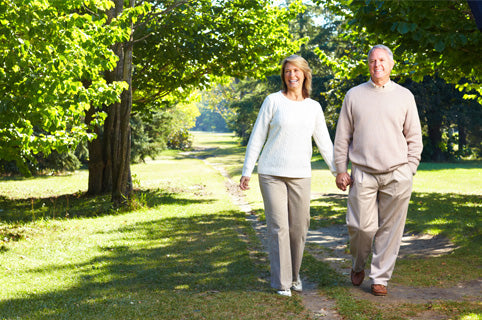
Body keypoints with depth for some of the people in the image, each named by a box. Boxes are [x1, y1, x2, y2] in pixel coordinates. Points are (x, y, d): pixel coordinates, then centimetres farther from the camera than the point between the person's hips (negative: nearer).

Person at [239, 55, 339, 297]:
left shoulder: (314, 107, 8)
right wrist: (246, 172, -3)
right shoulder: (273, 101, -1)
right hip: (271, 174, -3)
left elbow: (324, 142, 13)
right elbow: (257, 137, 1)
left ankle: (293, 274, 27)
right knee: (278, 227, -3)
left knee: (299, 227, 5)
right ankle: (281, 282, 7)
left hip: (300, 175, 3)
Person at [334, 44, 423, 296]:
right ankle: (357, 266, 23)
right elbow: (342, 136, 9)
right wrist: (341, 169, 3)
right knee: (362, 226, -6)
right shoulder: (354, 95, 8)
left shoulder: (404, 96, 9)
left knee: (390, 228, 2)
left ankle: (380, 278, 16)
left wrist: (409, 170, 3)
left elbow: (414, 138, 11)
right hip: (363, 174, -1)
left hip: (396, 175, 1)